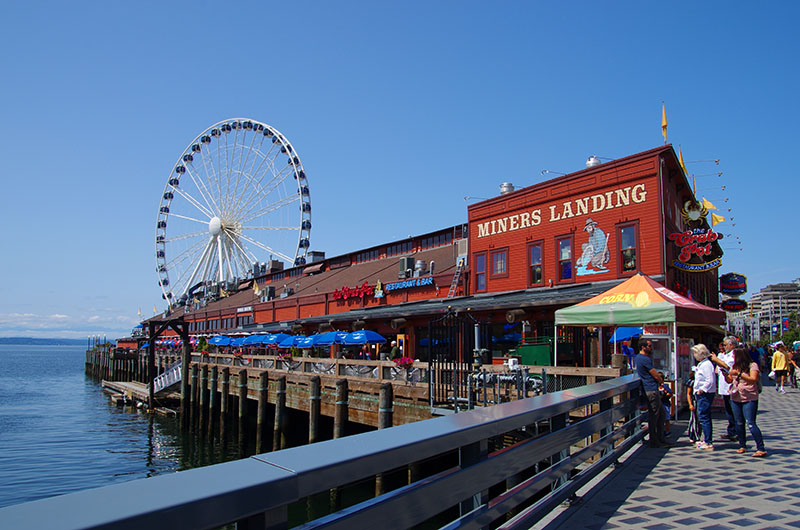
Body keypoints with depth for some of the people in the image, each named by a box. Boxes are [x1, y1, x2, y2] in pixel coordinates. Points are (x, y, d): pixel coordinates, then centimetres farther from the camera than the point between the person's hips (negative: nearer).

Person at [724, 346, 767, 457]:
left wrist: (739, 374, -29)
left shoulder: (752, 365, -7)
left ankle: (761, 449, -9)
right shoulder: (735, 366, 12)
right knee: (739, 423, 9)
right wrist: (725, 374, -5)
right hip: (735, 398, 6)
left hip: (749, 399, -6)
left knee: (750, 424, -12)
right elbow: (729, 380, 16)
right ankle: (742, 446, 19)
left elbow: (753, 379, -20)